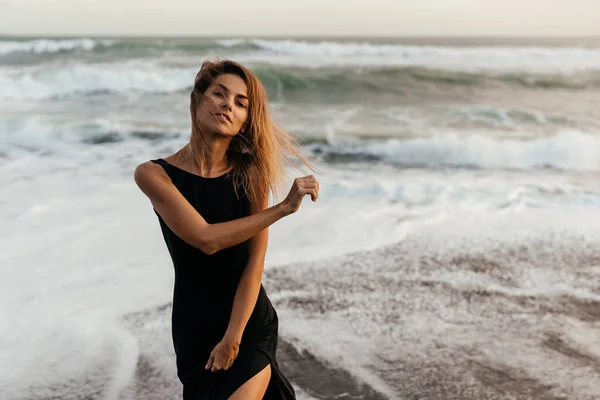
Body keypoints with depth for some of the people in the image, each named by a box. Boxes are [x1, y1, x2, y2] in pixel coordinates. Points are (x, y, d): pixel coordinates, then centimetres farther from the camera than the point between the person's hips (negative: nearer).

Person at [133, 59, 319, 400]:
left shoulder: (250, 173, -6)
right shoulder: (155, 174, -12)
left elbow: (256, 261, -10)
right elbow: (206, 239, -22)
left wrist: (233, 338, -15)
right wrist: (284, 207, -22)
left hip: (252, 324, 0)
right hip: (195, 331, 0)